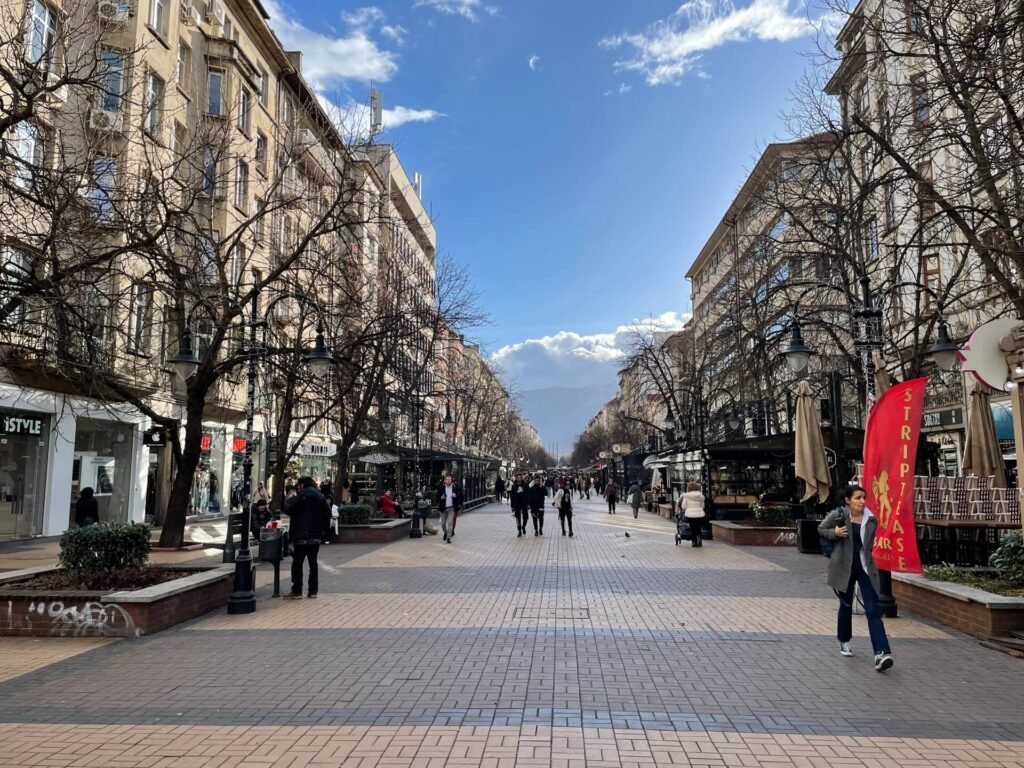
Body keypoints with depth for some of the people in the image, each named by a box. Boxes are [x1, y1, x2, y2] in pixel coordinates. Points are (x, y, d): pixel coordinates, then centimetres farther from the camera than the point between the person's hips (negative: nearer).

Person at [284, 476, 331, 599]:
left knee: (297, 563, 1)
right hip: (315, 535, 5)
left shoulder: (300, 496, -10)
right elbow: (328, 513, 6)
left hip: (301, 536, -5)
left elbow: (288, 509, -13)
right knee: (313, 563, 10)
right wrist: (324, 528, 14)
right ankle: (313, 591, 11)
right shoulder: (321, 497, 7)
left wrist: (291, 499, 4)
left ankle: (297, 591, 1)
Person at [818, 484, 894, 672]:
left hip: (865, 567, 1)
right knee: (846, 605, 15)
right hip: (844, 567, -1)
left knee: (873, 609, -10)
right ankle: (844, 641, 38)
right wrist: (835, 532, -15)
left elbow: (869, 544, 14)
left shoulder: (871, 520, -1)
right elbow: (821, 529, 3)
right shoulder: (838, 515, -10)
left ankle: (881, 653, -15)